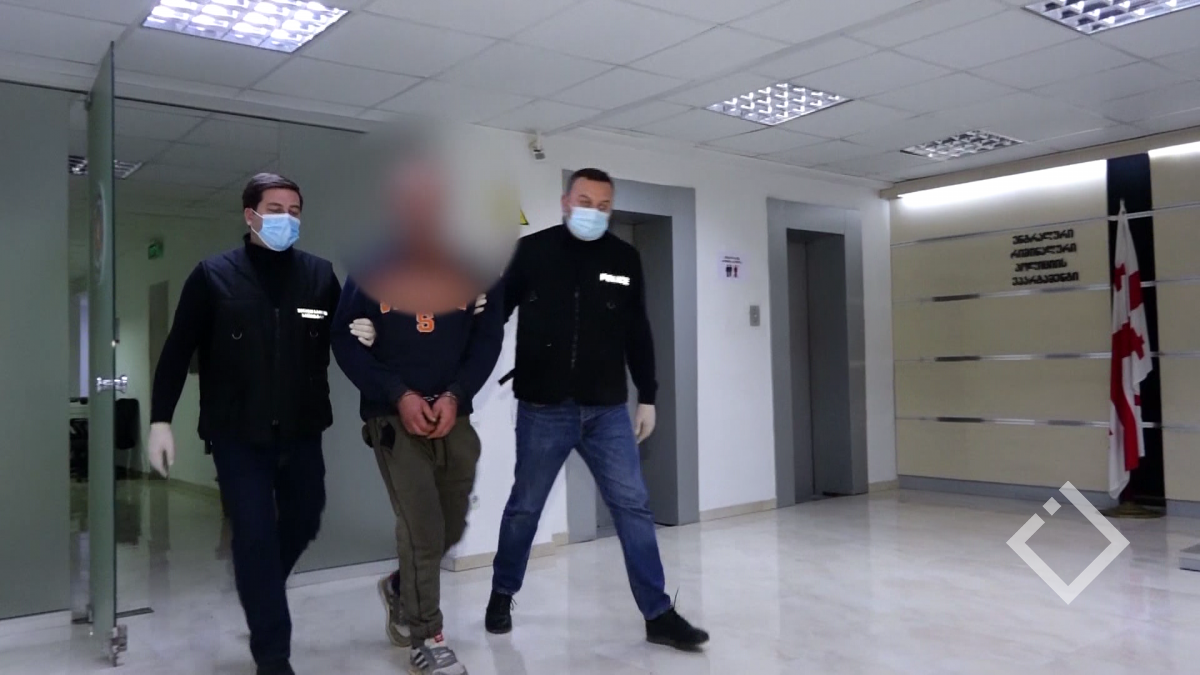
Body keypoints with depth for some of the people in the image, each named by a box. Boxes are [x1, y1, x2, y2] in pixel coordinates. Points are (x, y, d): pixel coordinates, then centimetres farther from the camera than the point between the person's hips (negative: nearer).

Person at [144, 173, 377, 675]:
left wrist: (362, 338, -12)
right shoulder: (213, 275, -4)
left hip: (301, 434, 3)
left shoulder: (320, 275, 3)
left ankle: (259, 594, 48)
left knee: (302, 525, 16)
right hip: (239, 437, -3)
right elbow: (178, 351, -3)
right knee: (255, 538, -3)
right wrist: (160, 419, -7)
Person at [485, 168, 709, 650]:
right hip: (543, 409, -2)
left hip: (607, 411, 2)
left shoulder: (625, 259, 5)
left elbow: (638, 335, 10)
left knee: (633, 507, 0)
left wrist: (647, 397, 9)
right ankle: (502, 596, 32)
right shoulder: (533, 251, -3)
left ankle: (658, 616, 9)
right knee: (524, 507, 11)